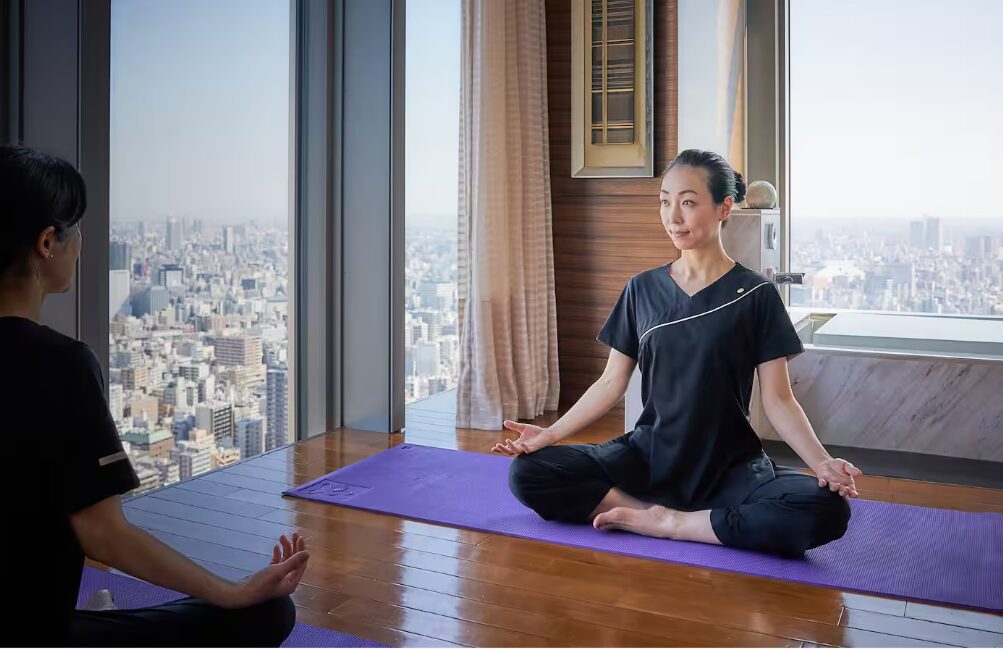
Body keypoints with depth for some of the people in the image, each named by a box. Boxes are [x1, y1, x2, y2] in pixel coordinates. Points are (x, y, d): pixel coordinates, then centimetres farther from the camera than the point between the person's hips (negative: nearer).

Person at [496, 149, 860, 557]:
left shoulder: (755, 294, -3)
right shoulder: (642, 289, 5)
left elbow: (777, 399, -5)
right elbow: (612, 382, 7)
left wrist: (822, 462, -21)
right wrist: (550, 434, -3)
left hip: (729, 466, -1)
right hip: (649, 456, 2)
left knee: (826, 510, -32)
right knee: (527, 472, -18)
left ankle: (652, 521, -19)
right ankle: (663, 514, -16)